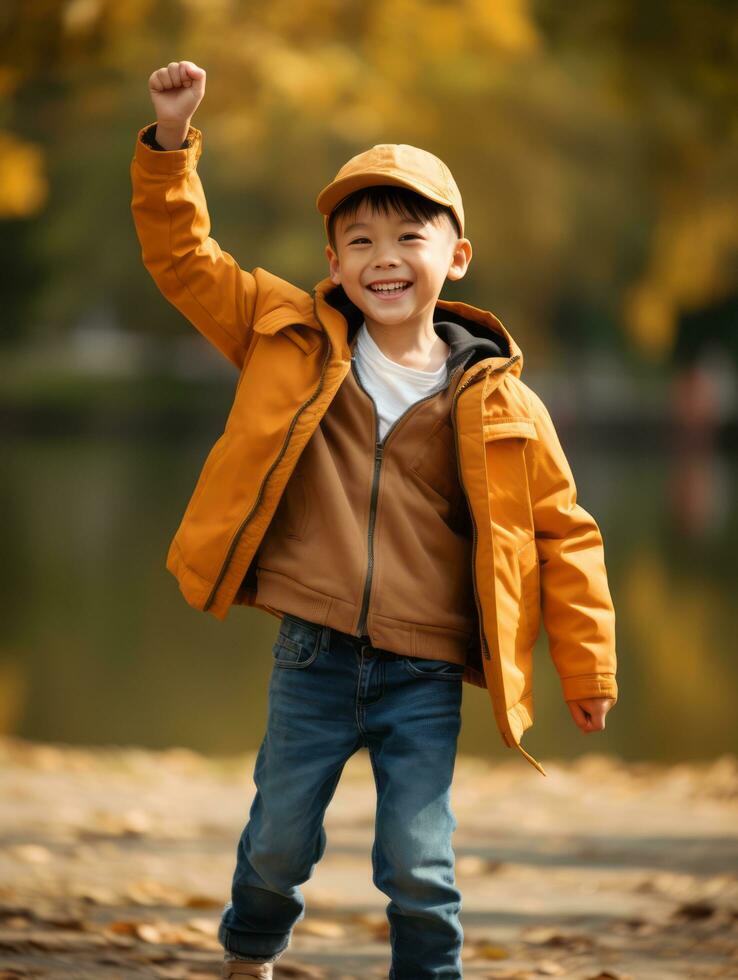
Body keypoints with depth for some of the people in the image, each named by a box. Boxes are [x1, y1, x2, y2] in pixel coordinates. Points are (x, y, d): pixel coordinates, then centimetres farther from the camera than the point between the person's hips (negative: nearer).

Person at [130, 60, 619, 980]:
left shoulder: (499, 404, -4)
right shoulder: (293, 345, 1)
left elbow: (562, 533, 3)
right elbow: (181, 256, 4)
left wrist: (588, 669, 3)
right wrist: (171, 142, -7)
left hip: (424, 678, -2)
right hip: (311, 660, 2)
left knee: (419, 872, -2)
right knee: (277, 845, 13)